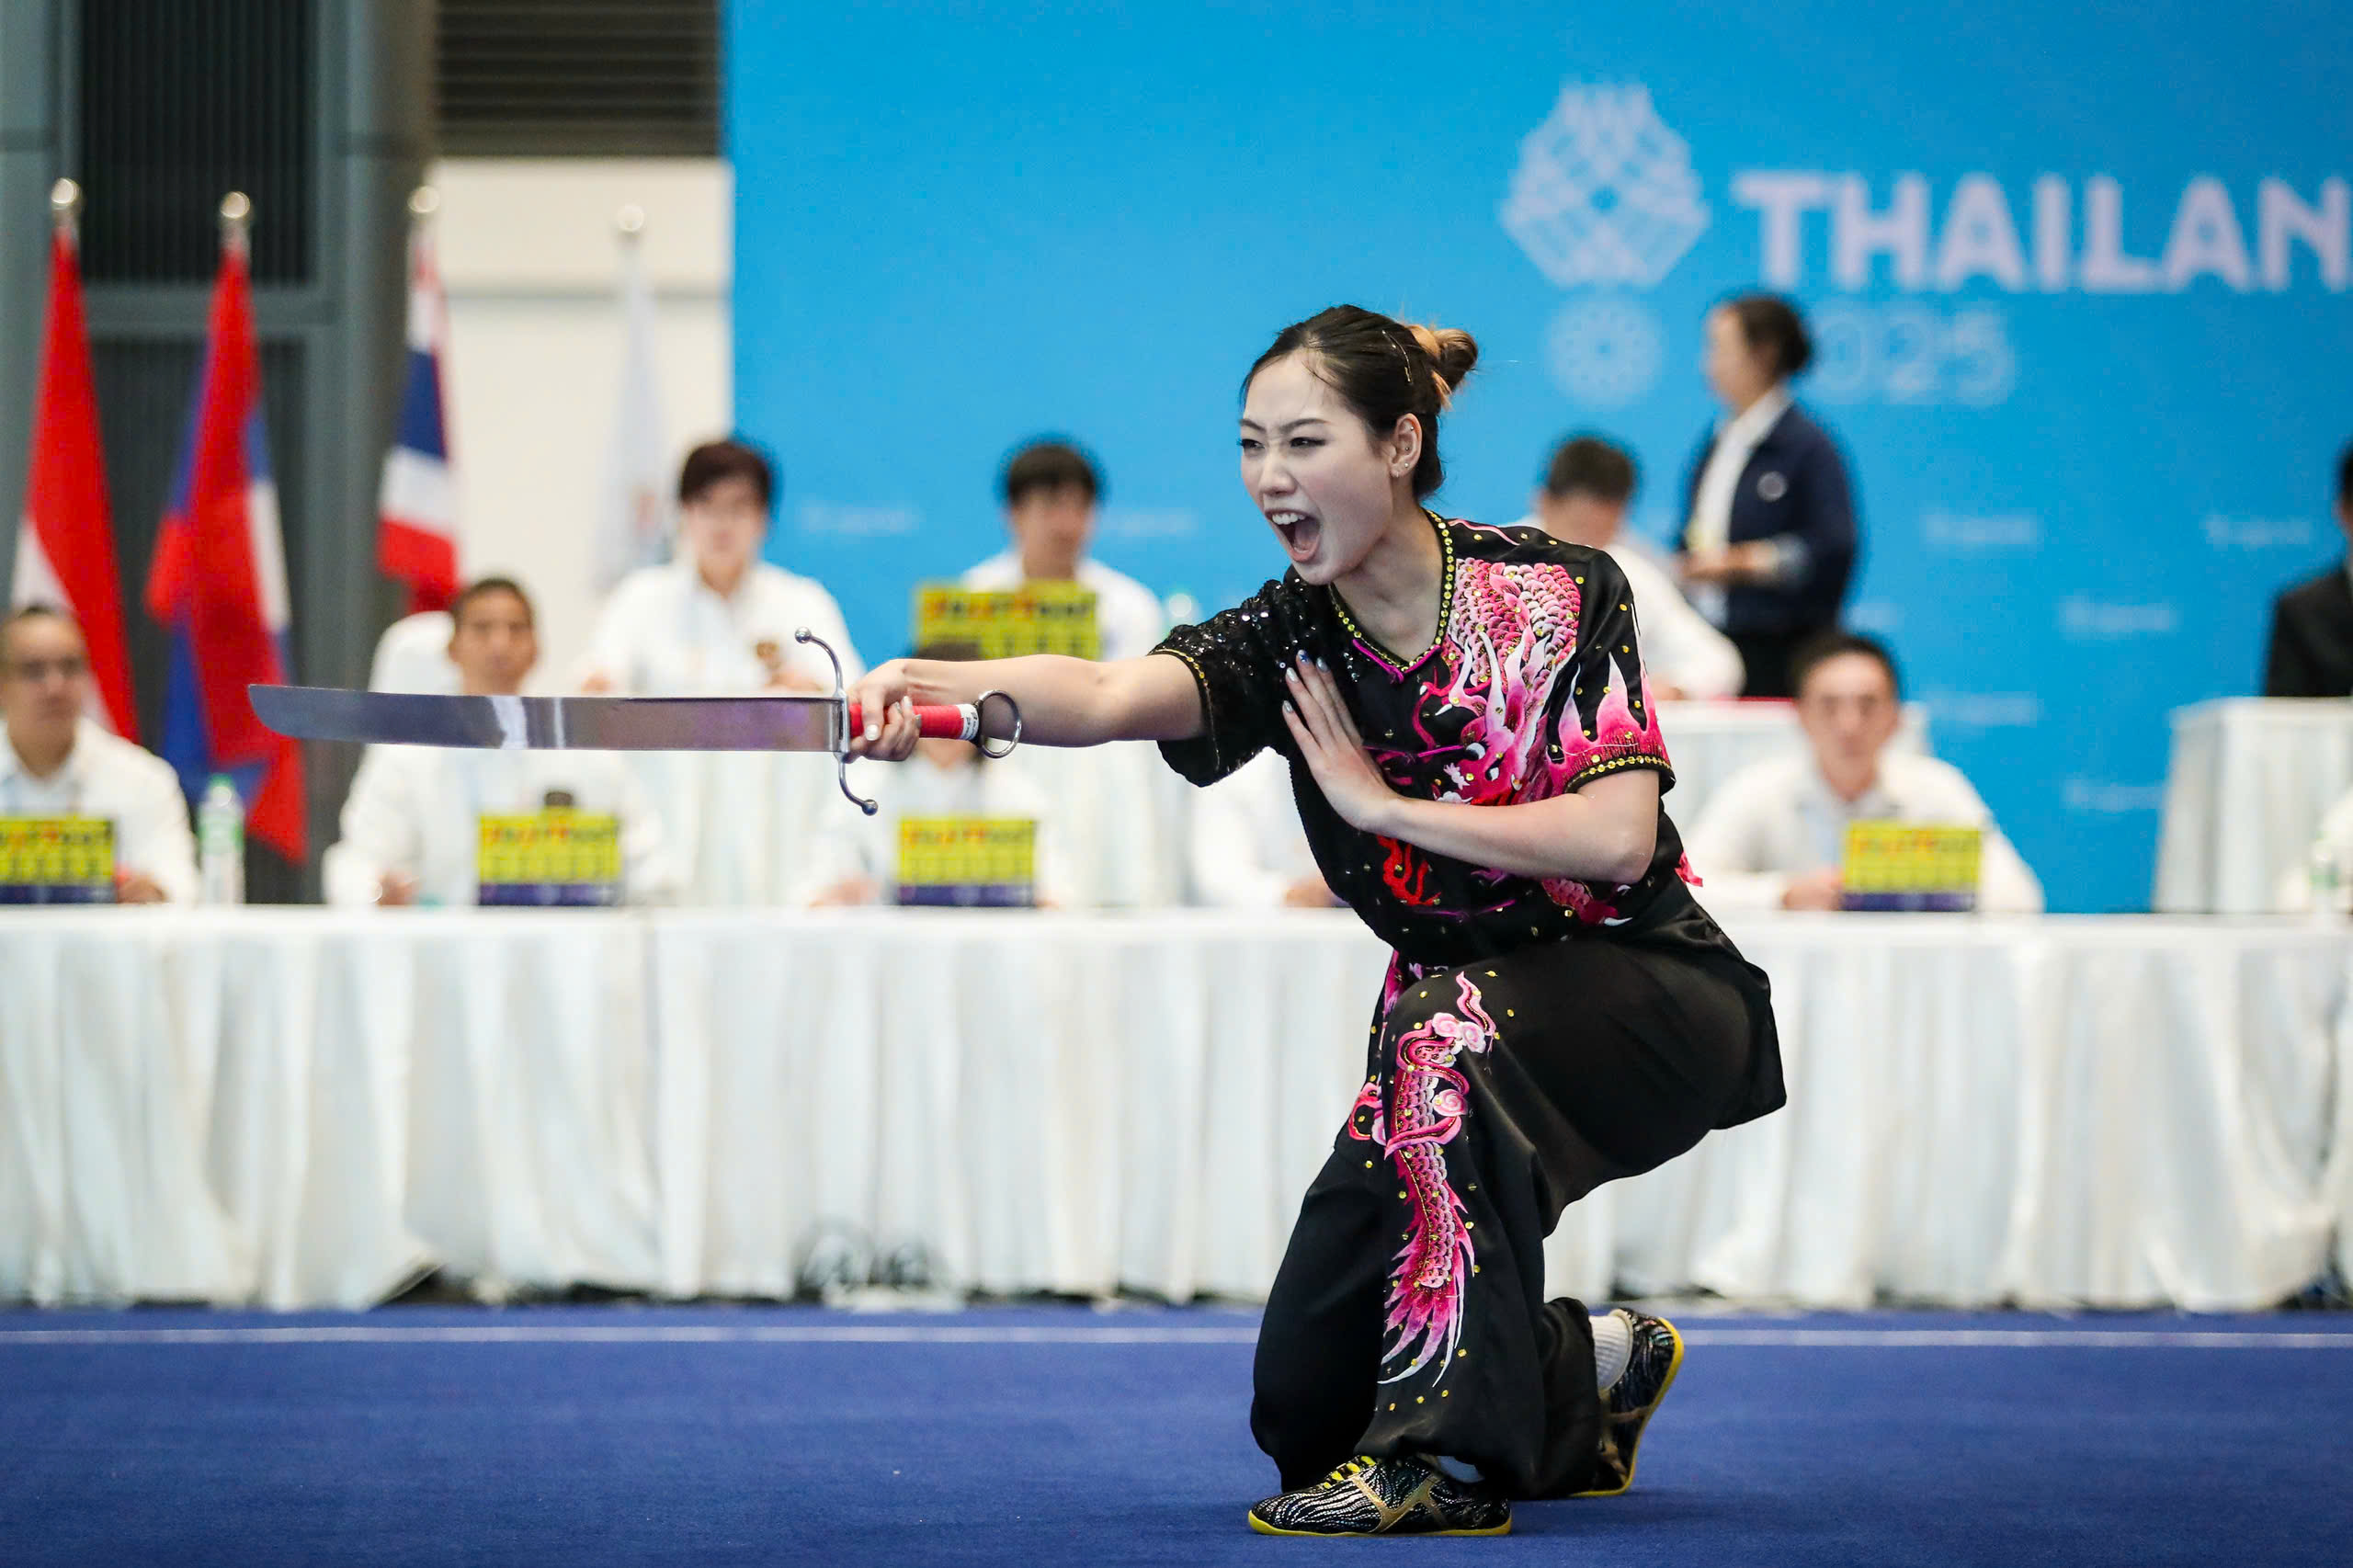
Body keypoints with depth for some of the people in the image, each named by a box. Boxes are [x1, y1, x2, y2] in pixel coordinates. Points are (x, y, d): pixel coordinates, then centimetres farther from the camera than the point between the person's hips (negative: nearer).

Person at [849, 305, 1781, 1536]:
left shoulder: (1555, 593, -16)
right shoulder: (1284, 643, -10)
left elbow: (1617, 837, -25)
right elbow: (1111, 696, -31)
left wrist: (1386, 805, -22)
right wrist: (928, 685, -51)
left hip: (1650, 995, -5)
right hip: (1455, 1038, 5)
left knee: (1451, 1025, -37)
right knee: (1306, 1401, -2)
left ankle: (1445, 1459, -31)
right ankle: (1591, 1375, 27)